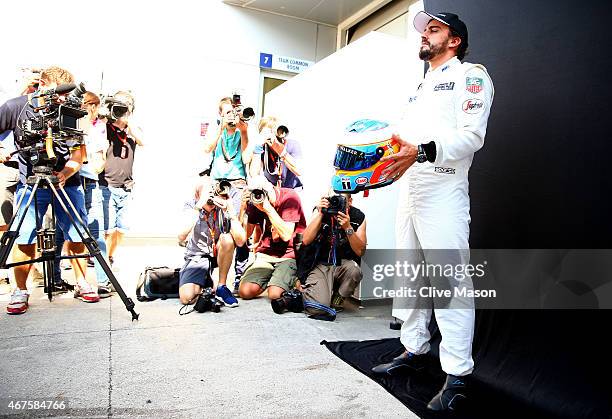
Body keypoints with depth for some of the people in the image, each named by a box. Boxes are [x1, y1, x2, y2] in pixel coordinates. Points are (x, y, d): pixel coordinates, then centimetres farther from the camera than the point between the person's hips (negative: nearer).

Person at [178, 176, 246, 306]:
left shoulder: (224, 207, -18)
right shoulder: (191, 206, -16)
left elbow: (240, 241, -30)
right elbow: (181, 237, -33)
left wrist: (229, 210, -37)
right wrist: (198, 206, -39)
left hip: (220, 253, 1)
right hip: (197, 255, 0)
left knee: (227, 238, -33)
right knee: (186, 298, -22)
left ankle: (221, 287, -14)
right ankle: (205, 283, 15)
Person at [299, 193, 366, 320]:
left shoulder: (358, 217, -5)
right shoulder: (321, 211, -5)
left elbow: (360, 251, -12)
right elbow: (306, 241, -16)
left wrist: (348, 227, -25)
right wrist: (320, 214, -23)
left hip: (344, 264, 2)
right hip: (321, 265, -1)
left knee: (354, 271, -36)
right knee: (317, 308, -24)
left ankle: (336, 300, -3)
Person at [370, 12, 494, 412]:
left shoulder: (471, 74, 3)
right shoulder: (422, 87, 27)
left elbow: (472, 135, -12)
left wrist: (424, 152, -27)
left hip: (443, 193, -8)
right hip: (409, 191, 8)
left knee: (450, 281, -8)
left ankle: (458, 374, 0)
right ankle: (414, 350, 24)